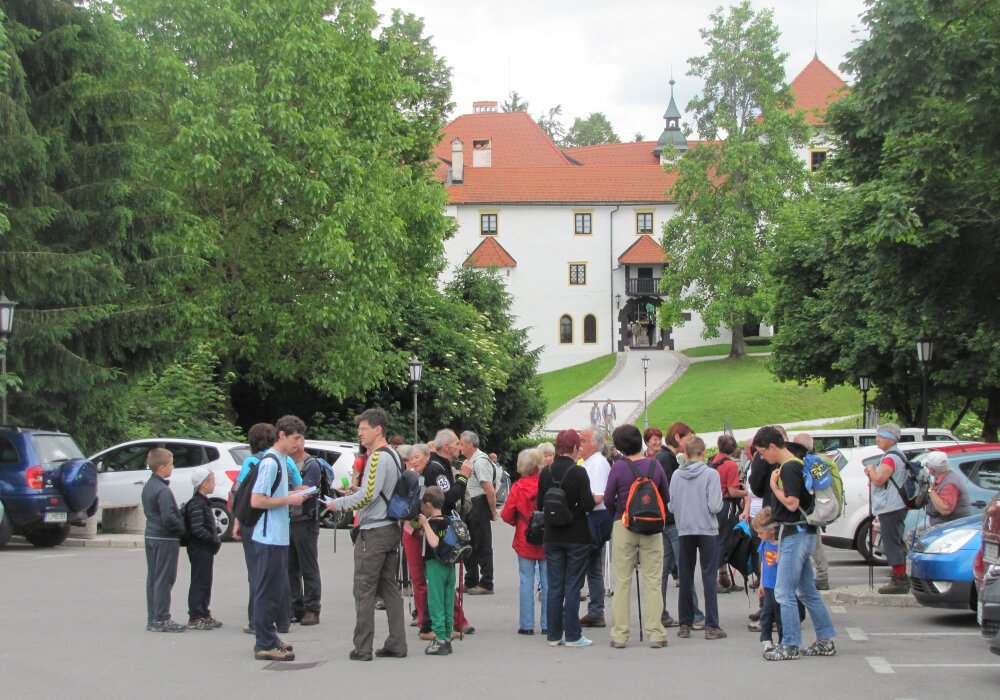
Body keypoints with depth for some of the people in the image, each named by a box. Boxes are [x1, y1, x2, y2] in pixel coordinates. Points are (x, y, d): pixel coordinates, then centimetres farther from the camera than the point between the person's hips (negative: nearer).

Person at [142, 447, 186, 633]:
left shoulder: (148, 487, 11)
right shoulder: (163, 490, -19)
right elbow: (168, 518, -25)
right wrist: (182, 528, -9)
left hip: (151, 536, 9)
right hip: (165, 540, -9)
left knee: (152, 579, 12)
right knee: (164, 580, -3)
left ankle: (152, 618, 17)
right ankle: (161, 619, -1)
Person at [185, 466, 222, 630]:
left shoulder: (203, 502, 15)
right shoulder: (197, 504, -18)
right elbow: (197, 530, -25)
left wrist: (215, 536, 6)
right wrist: (215, 540, -19)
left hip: (205, 549, 10)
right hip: (200, 549, -10)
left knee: (204, 583, 15)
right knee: (199, 582, -6)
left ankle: (203, 615, 22)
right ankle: (195, 618, -2)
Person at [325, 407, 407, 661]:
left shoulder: (378, 457, -15)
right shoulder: (393, 455, 15)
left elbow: (368, 495, -21)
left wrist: (338, 504, -10)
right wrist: (350, 497, 13)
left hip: (373, 532, -9)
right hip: (391, 528, 9)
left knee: (364, 590, -5)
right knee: (388, 587, 11)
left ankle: (362, 648, -4)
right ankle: (396, 643, 10)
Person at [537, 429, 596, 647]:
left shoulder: (546, 473, 1)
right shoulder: (578, 472, -14)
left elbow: (540, 505, 6)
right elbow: (588, 504, -16)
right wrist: (594, 499, 5)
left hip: (552, 537, 4)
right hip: (576, 537, -4)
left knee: (554, 586, 9)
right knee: (573, 586, 1)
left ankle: (554, 635, 11)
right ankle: (572, 635, 2)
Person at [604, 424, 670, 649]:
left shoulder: (619, 467, -9)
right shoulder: (655, 465, -2)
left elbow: (608, 499, -5)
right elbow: (666, 498, 6)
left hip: (623, 527, -1)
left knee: (622, 583, 6)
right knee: (652, 582, 5)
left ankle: (620, 635, 8)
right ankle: (655, 634, 4)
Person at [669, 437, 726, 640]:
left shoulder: (677, 475, -1)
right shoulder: (711, 474, -11)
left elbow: (671, 506, 2)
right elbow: (715, 506, -15)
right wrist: (719, 501, 6)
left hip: (684, 531, 3)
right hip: (707, 530, -3)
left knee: (685, 578, 11)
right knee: (709, 578, 0)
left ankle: (685, 624, 14)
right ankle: (711, 625, -2)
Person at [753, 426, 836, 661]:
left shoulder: (789, 468, -17)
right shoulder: (795, 464, 14)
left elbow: (792, 503, -24)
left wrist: (774, 486, -13)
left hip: (795, 534, -10)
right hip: (804, 533, 10)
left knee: (784, 592, -6)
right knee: (807, 591, 15)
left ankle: (790, 646, -3)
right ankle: (825, 641, 19)